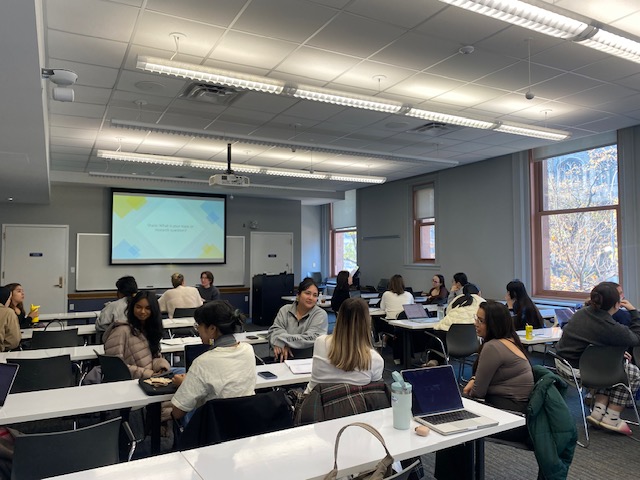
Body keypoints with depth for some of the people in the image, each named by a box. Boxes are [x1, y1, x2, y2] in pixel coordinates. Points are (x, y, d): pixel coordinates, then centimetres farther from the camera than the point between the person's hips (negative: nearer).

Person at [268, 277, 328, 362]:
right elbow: (274, 330, 4)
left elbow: (311, 339, -10)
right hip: (283, 359, 3)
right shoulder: (285, 310, 14)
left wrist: (281, 341, -15)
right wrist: (282, 345, -18)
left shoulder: (320, 315, 2)